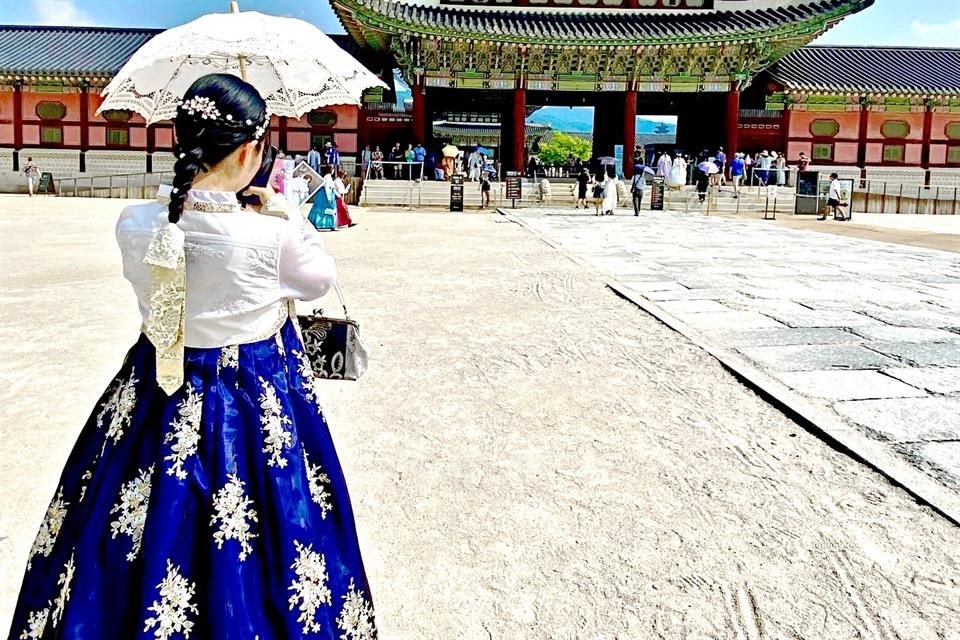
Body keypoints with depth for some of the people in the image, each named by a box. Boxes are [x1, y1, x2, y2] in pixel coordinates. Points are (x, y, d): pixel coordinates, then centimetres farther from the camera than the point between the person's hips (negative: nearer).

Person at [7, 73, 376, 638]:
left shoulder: (135, 224, -12)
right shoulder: (273, 235, -23)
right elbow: (323, 278, -3)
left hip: (156, 395, 4)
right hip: (258, 401, -4)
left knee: (138, 541, 25)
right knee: (239, 554, 18)